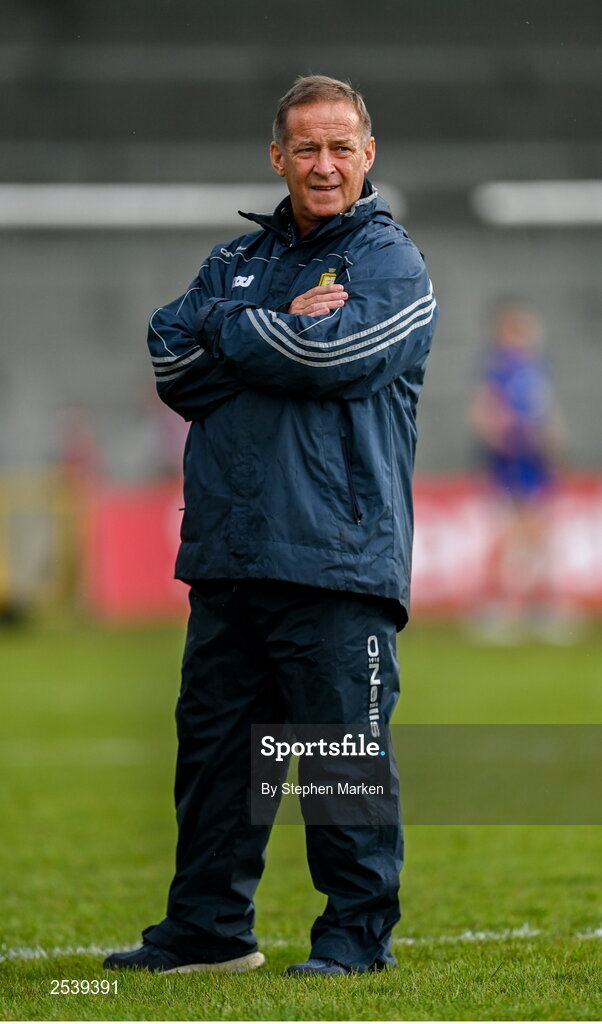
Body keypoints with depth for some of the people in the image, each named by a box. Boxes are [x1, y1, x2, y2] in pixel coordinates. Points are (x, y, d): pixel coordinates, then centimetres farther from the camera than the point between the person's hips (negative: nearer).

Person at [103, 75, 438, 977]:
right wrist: (274, 330, -8)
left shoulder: (390, 264, 1)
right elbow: (171, 357, 4)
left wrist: (224, 330, -2)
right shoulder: (237, 261, 19)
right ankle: (207, 929, 17)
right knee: (213, 739, 9)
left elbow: (329, 353, -16)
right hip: (227, 552, 6)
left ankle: (359, 932, 5)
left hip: (335, 559, -6)